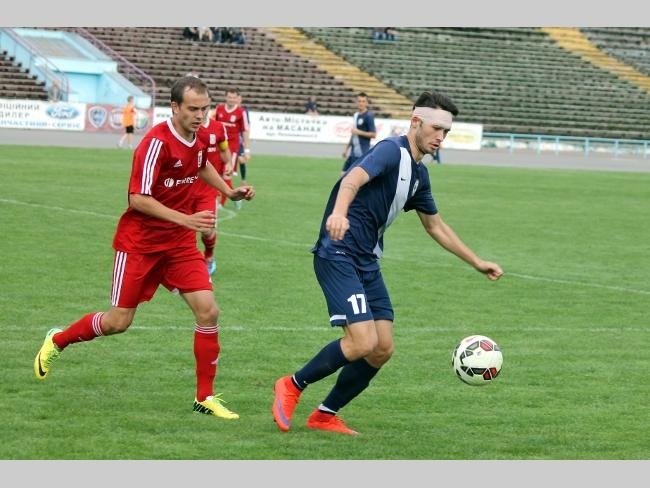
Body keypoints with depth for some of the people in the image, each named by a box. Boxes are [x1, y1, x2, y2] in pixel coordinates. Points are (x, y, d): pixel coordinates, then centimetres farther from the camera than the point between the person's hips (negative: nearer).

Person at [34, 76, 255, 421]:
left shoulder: (197, 139, 2)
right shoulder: (157, 143, -23)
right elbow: (138, 199, -27)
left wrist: (230, 191, 18)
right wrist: (185, 219, -34)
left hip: (179, 243, 6)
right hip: (140, 243, -6)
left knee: (208, 311, -8)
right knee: (119, 321, 1)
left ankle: (205, 398, 1)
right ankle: (57, 341, 30)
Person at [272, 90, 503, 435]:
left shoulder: (419, 174, 14)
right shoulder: (392, 150, -13)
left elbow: (435, 226, 28)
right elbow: (353, 180, -33)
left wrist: (477, 262, 30)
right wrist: (338, 213, -54)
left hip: (368, 263, 9)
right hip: (339, 255, -9)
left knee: (383, 349, 4)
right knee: (363, 342, -19)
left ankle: (325, 415, 17)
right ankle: (292, 386, 1)